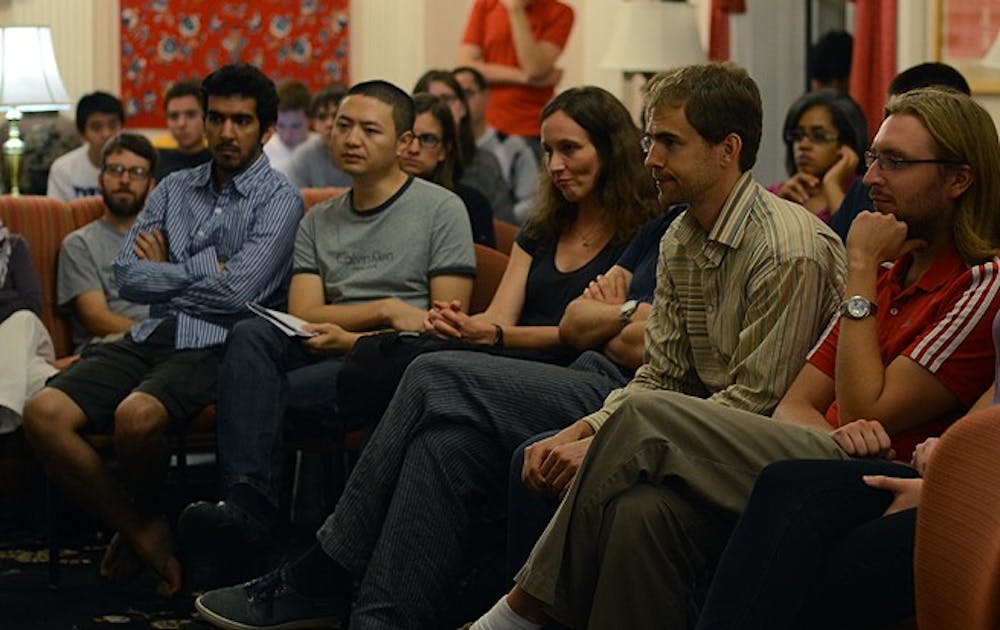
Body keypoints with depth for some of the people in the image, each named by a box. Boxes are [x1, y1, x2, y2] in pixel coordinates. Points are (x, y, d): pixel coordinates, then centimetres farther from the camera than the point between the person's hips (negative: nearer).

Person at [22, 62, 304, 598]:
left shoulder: (280, 201, 1)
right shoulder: (173, 191, 19)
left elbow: (237, 292, -13)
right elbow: (127, 277, 8)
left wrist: (165, 272, 2)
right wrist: (203, 273, -2)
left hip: (215, 348, -6)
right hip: (150, 336, 6)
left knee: (136, 415, -36)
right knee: (43, 413, -20)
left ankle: (142, 516, -2)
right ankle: (141, 531, -5)